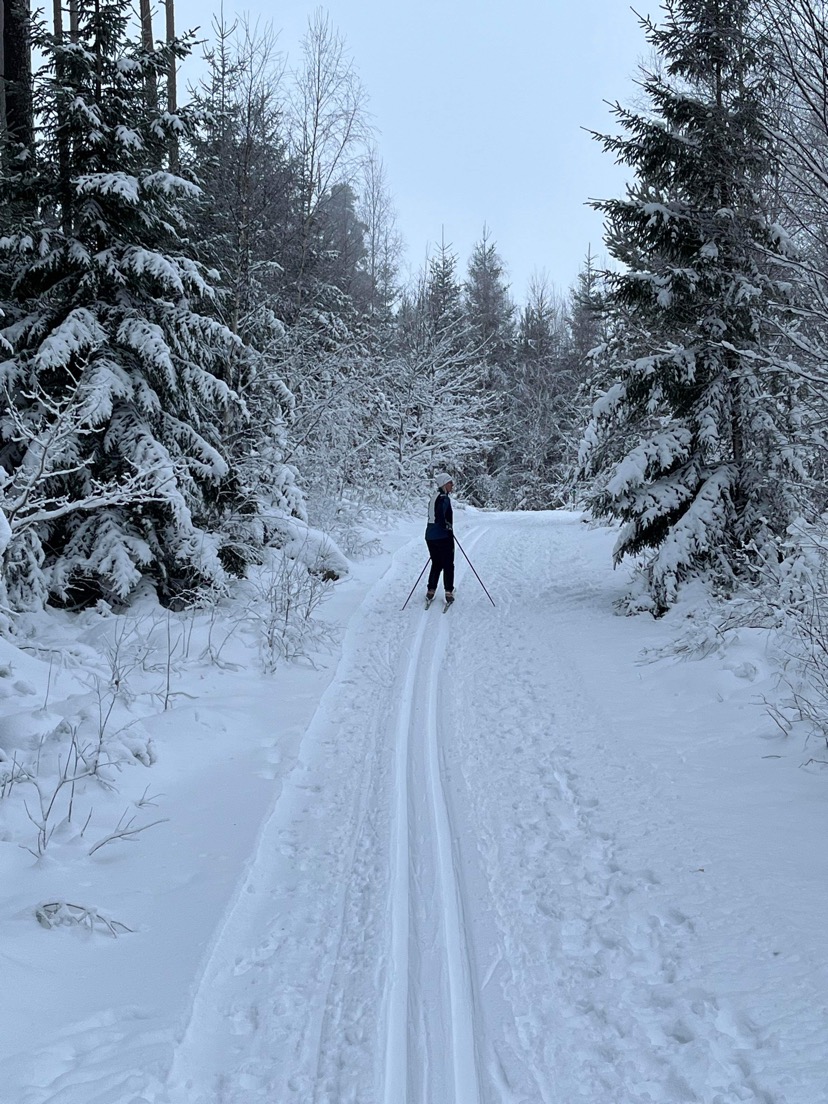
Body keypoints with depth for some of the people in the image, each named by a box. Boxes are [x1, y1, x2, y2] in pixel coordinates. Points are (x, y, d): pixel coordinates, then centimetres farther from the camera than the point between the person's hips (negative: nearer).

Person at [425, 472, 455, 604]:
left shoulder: (434, 497, 12)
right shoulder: (444, 498, -15)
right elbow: (440, 515, -27)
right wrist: (448, 530, -17)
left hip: (430, 536, 8)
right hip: (443, 536, -8)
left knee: (436, 564, 17)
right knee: (448, 565, 2)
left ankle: (431, 591, 15)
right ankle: (449, 593, 1)